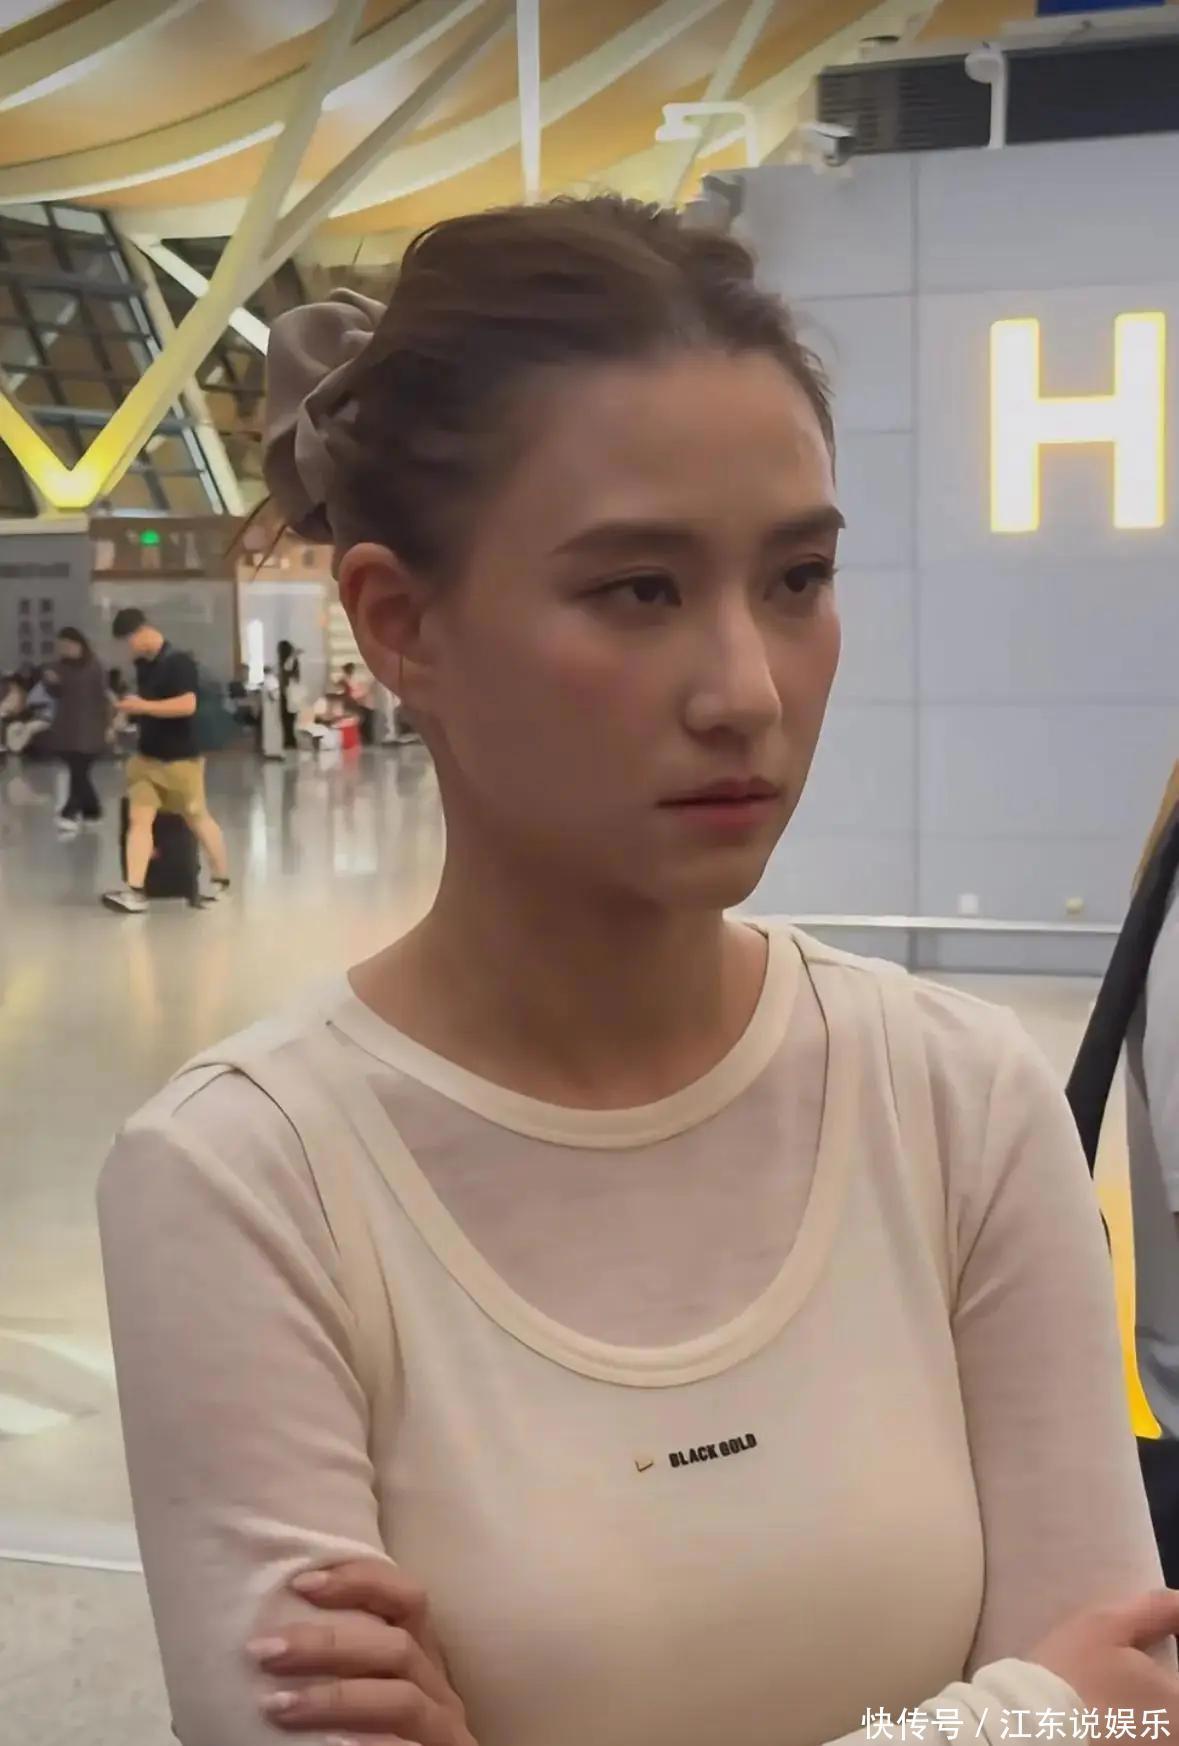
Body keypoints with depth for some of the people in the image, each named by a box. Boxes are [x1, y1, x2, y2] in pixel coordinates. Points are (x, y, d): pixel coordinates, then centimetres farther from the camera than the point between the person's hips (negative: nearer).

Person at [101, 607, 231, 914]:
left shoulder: (179, 662, -16)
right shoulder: (141, 664, 9)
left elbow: (187, 704, -27)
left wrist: (142, 706, -25)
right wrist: (130, 708, 10)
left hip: (181, 758, -7)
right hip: (146, 756, 7)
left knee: (198, 819, 8)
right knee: (138, 819, -5)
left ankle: (222, 880, 27)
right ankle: (135, 891, -10)